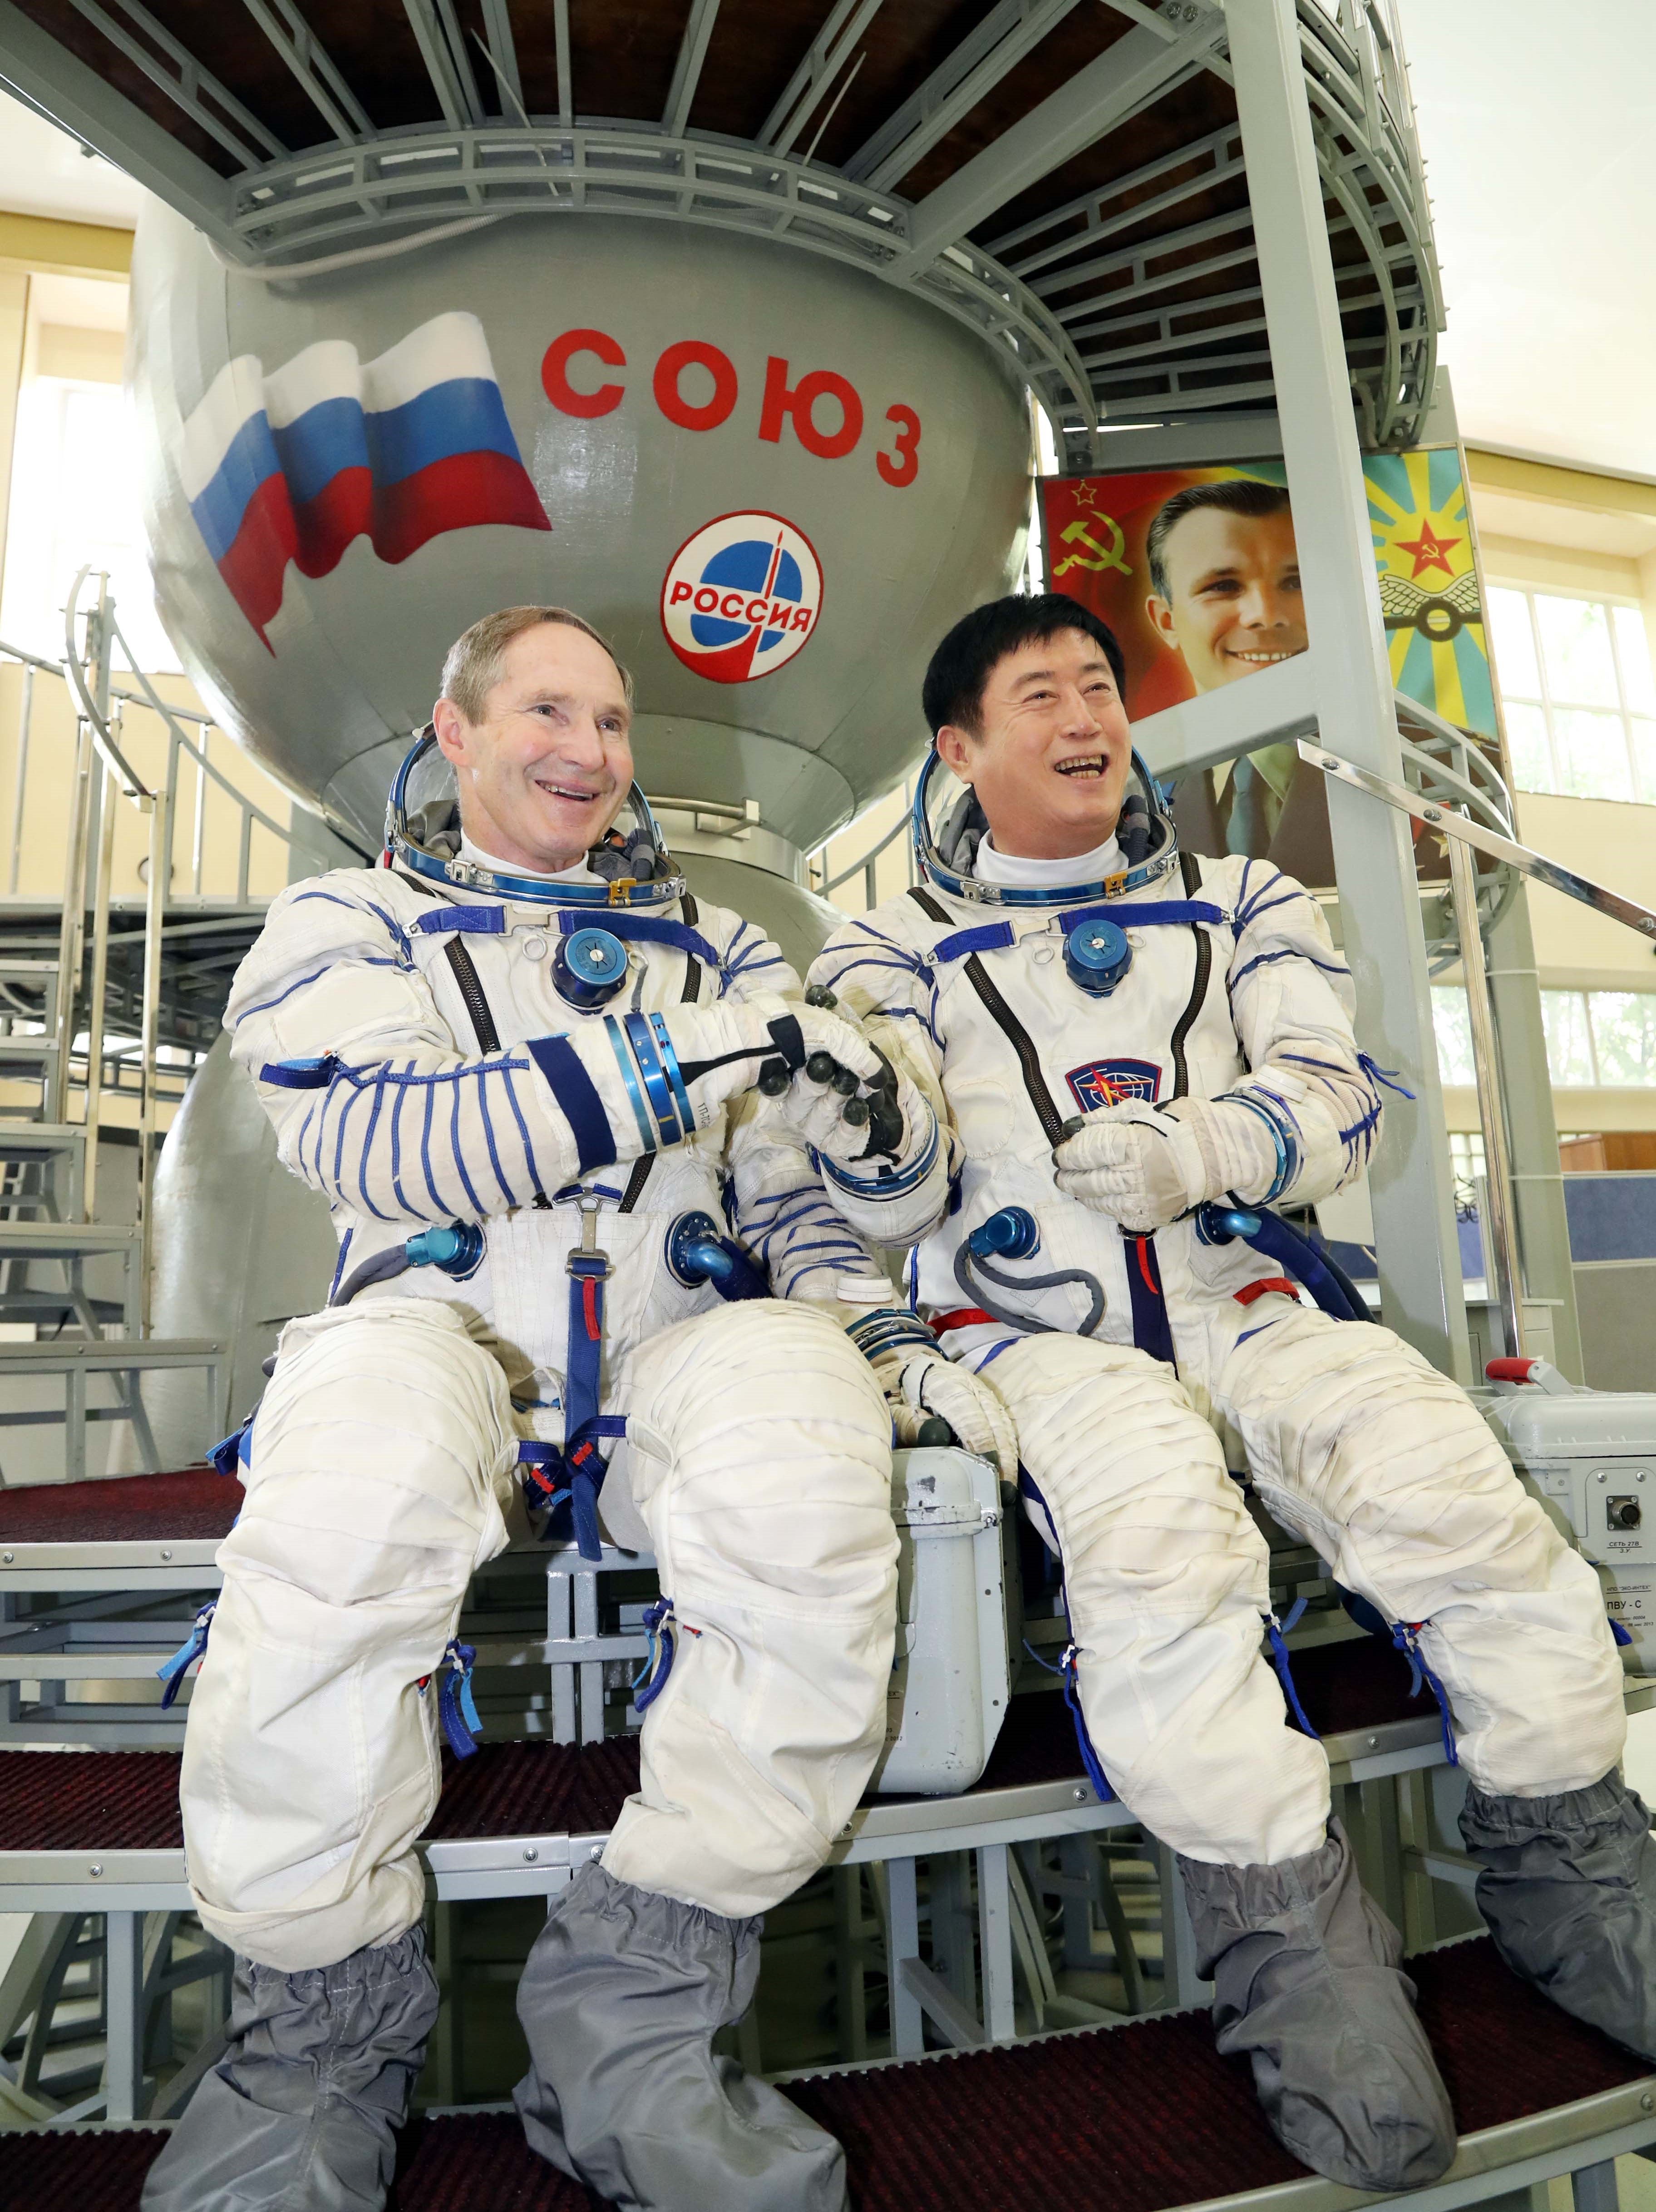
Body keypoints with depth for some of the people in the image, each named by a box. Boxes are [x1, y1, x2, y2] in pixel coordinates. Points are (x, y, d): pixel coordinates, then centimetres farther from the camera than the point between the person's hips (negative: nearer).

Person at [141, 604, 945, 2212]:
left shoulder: (712, 948, 26)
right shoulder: (350, 921, 15)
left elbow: (803, 1170, 22)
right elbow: (371, 1142, -7)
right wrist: (662, 1068, -17)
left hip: (676, 1346, 3)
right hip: (442, 1325, -2)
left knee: (808, 1453, -32)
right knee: (353, 1487, -36)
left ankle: (631, 2009, -17)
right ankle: (321, 2019, -11)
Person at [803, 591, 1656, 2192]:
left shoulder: (1240, 908, 20)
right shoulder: (894, 950, 12)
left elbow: (1336, 1094, 5)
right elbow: (894, 1206, 1)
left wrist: (1196, 1147, -17)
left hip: (1239, 1309, 3)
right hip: (1028, 1335, -2)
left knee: (1437, 1463, -25)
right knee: (1155, 1513, -34)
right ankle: (1292, 1940, -19)